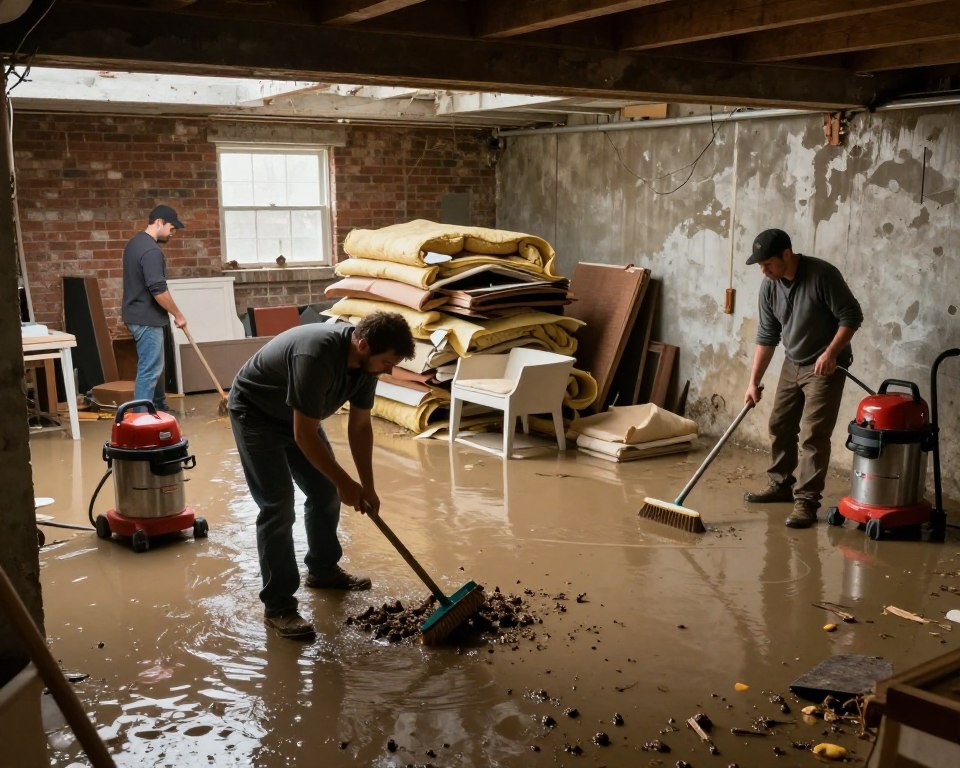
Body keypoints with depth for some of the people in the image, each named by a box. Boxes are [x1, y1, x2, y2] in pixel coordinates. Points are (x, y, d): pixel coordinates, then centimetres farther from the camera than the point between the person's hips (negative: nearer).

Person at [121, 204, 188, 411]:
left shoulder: (135, 242, 12)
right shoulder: (151, 250, -21)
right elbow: (158, 290, -26)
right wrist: (178, 315, -15)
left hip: (138, 314, 11)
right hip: (147, 318, -11)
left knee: (154, 365, 21)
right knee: (149, 369, -6)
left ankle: (159, 408, 33)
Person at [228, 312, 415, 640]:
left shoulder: (365, 361, -13)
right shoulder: (316, 356, -39)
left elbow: (360, 426, -2)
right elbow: (304, 436, -33)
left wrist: (367, 486, -3)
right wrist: (345, 483, -25)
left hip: (294, 415, 8)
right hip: (255, 413, -8)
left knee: (325, 492, 10)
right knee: (278, 507, -14)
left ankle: (323, 569, 32)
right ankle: (277, 606, -7)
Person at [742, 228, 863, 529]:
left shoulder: (822, 274, -22)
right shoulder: (769, 287, -3)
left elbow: (852, 316, -17)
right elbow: (766, 337, 2)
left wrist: (830, 352, -26)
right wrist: (754, 382, 0)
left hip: (825, 367, -7)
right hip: (792, 364, 7)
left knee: (813, 434, -10)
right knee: (780, 426, 12)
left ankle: (806, 501, -7)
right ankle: (781, 484, 28)